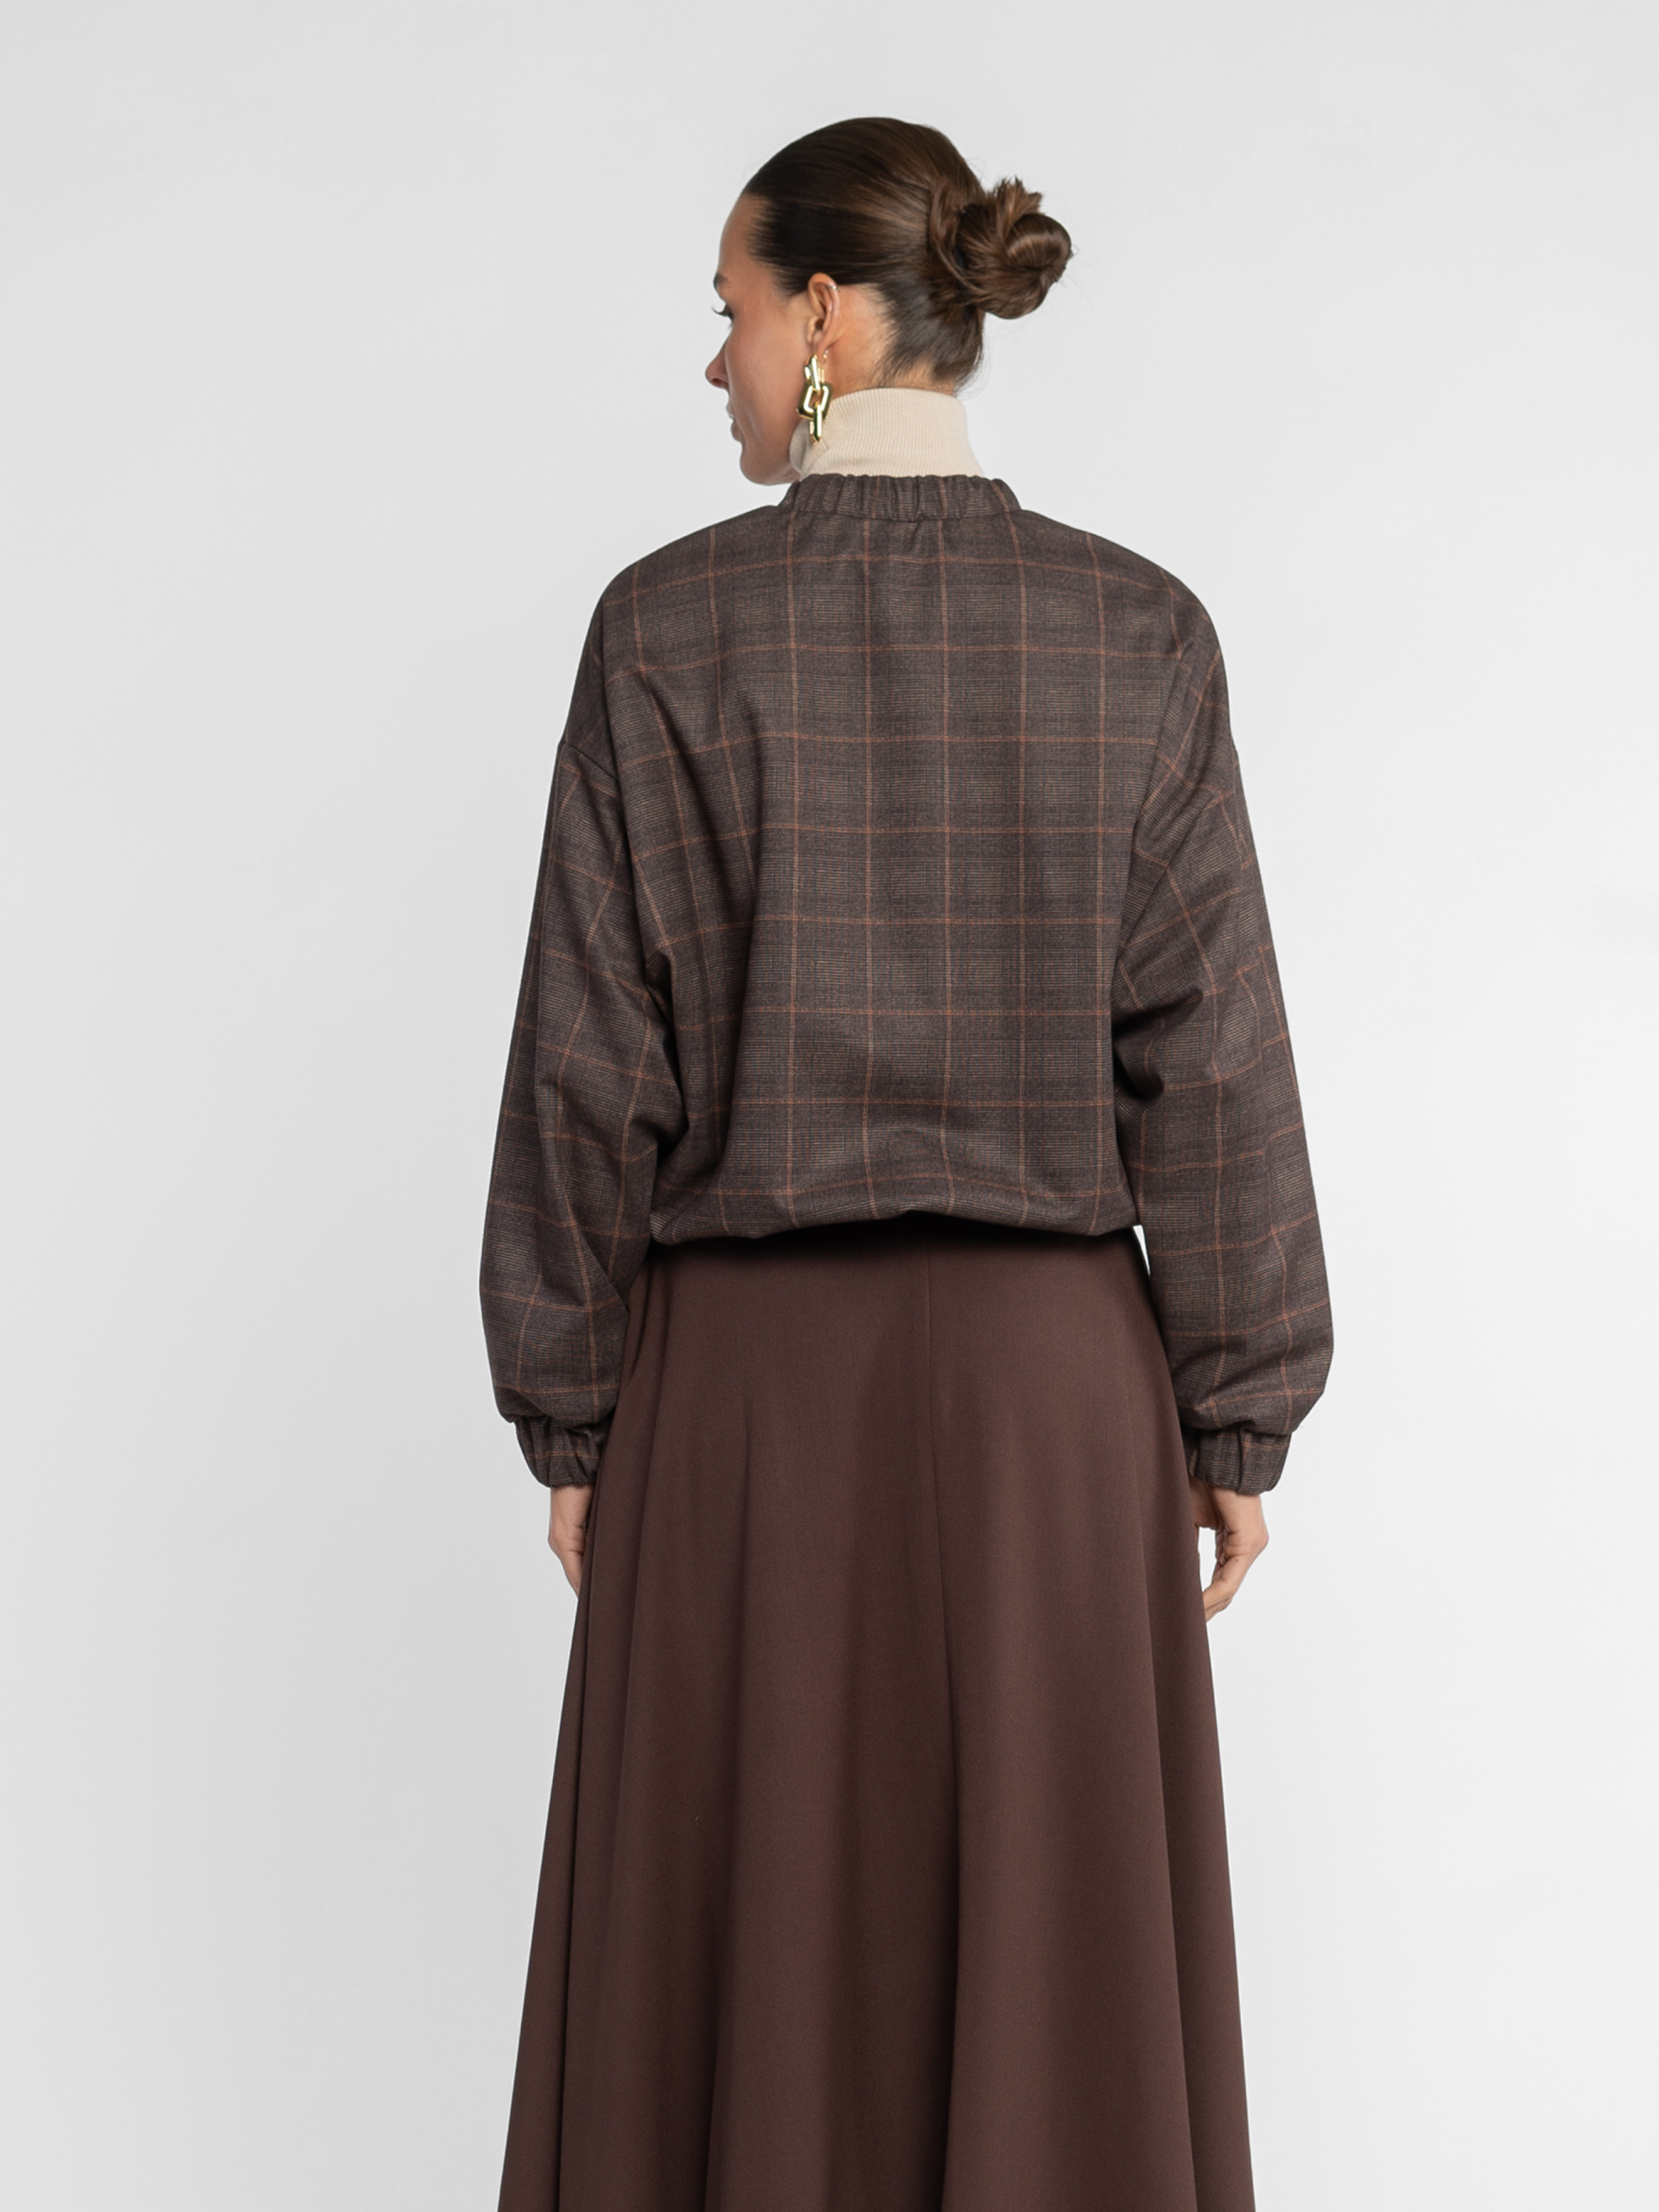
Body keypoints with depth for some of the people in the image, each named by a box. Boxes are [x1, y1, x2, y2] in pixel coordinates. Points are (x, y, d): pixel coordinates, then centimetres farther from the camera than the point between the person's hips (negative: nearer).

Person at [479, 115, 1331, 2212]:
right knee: (1058, 1978, 11)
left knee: (747, 1976, 11)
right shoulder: (1139, 631, -3)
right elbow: (1209, 1054, -4)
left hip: (754, 1362, -1)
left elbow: (597, 1048, -7)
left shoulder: (673, 627, -8)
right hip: (1053, 1362, 2)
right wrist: (1242, 1420, 3)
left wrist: (568, 1414, 2)